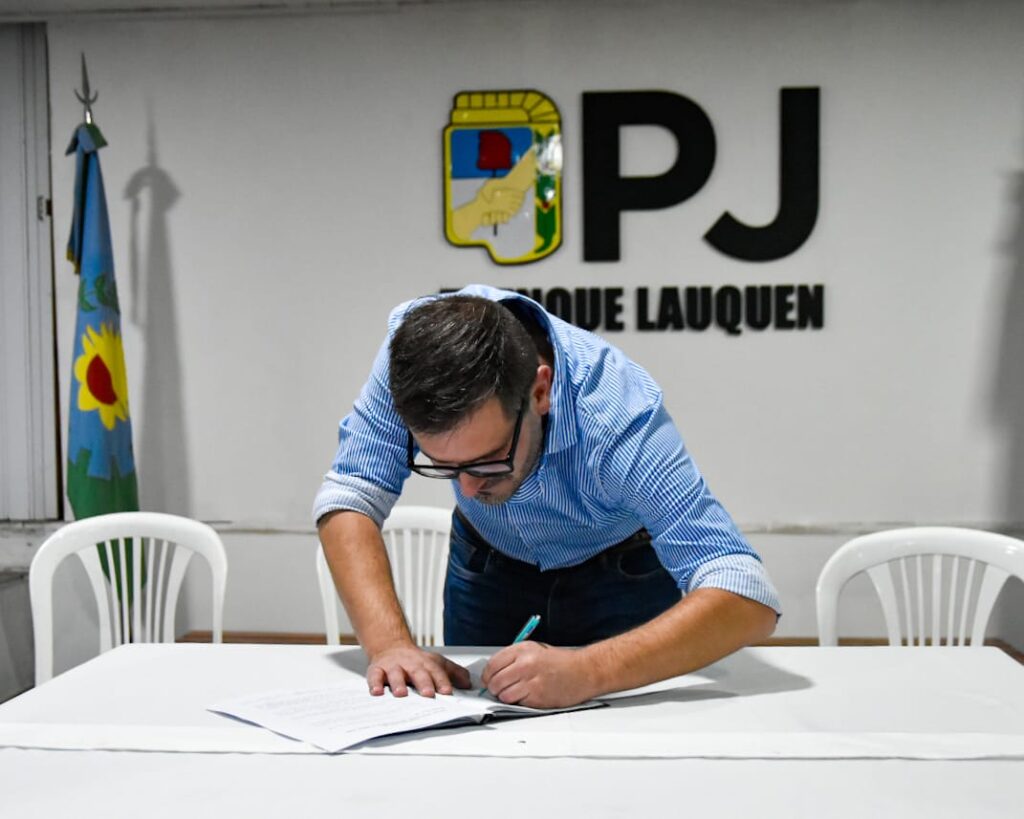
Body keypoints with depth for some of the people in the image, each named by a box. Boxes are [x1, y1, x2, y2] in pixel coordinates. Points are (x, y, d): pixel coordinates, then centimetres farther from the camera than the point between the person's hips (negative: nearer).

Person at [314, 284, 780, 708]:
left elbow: (747, 601, -43)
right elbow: (349, 497, -25)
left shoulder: (619, 416, -39)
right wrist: (389, 643, -41)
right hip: (487, 562, 2)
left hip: (622, 576, -2)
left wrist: (587, 672, -56)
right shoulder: (418, 348, -30)